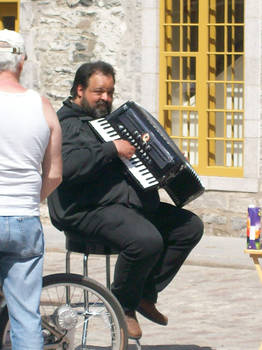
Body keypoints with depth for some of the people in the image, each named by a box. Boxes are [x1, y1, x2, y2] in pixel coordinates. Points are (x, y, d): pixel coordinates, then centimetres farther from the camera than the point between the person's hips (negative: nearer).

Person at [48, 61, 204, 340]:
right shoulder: (69, 125, -8)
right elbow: (66, 166, -29)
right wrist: (112, 149, -26)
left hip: (132, 203, 10)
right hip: (90, 210, -10)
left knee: (190, 226, 0)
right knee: (146, 239, -35)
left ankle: (146, 294, 7)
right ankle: (123, 305, -10)